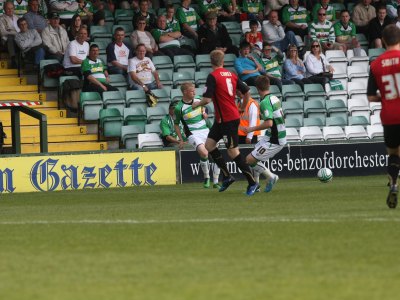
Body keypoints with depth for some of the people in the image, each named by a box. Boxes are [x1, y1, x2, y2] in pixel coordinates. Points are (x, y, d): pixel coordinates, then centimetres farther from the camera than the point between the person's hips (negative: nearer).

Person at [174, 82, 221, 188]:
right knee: (204, 153, -30)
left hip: (205, 131, 6)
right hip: (193, 134, -6)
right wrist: (181, 140, 1)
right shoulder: (179, 108, -8)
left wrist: (204, 114, 7)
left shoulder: (198, 101, 6)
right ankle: (206, 178, -6)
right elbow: (176, 124, 4)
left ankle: (215, 182, 7)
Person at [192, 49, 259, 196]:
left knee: (233, 152, -4)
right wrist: (242, 108, 24)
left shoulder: (213, 76, -14)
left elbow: (206, 99, -19)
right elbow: (247, 92, 9)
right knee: (209, 144, 13)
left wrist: (196, 104, 2)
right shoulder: (231, 74, 8)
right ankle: (226, 176, 14)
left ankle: (252, 183, 0)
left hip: (228, 120, -8)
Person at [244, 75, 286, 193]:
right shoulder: (275, 98, 8)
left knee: (249, 159, -9)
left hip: (273, 141, -9)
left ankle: (271, 177, 0)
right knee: (254, 157, 19)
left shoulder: (265, 102, -20)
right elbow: (281, 118, 19)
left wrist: (252, 129, -18)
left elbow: (269, 123, -29)